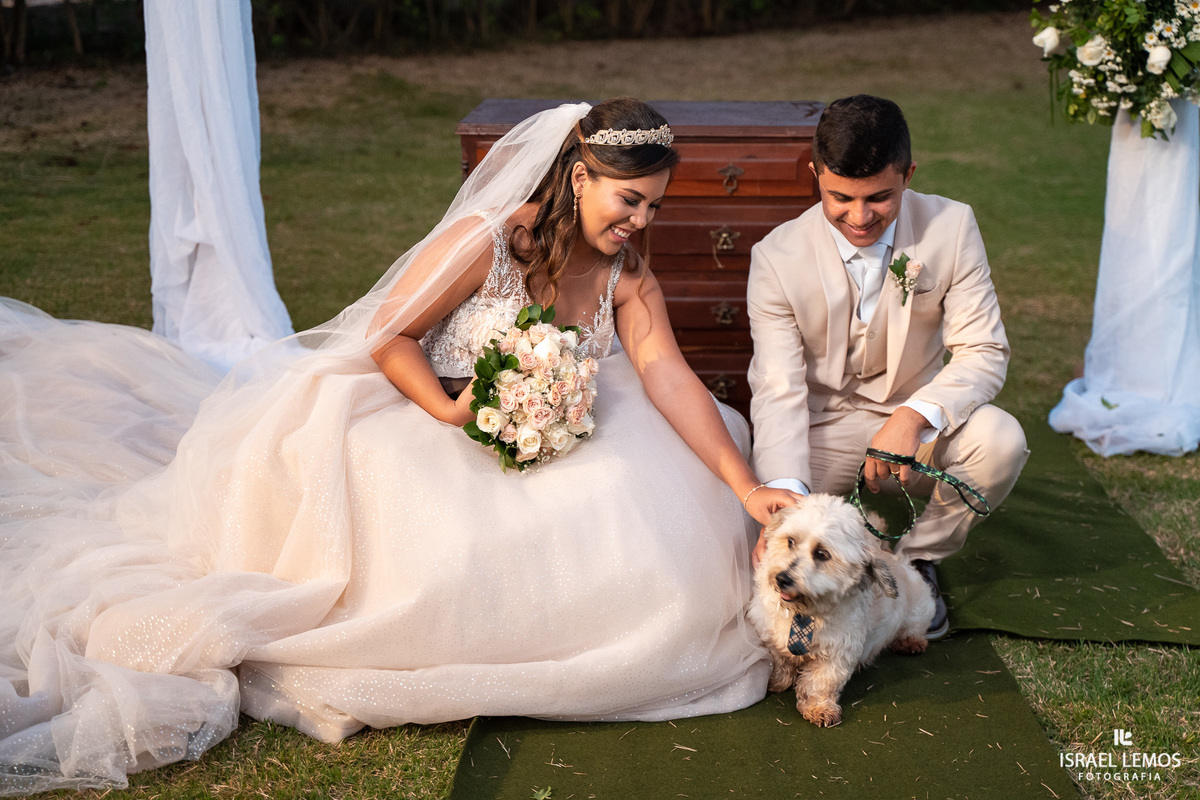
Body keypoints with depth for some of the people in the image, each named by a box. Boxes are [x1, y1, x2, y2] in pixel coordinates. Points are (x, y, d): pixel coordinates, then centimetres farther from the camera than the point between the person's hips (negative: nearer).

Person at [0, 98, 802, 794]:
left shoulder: (628, 276, -2)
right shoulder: (485, 240, -18)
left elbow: (671, 380, -12)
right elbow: (390, 335, -11)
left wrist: (746, 489, -23)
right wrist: (451, 413, -28)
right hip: (426, 420, -6)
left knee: (664, 518, -11)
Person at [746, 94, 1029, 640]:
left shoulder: (951, 228, -11)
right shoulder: (777, 258, -15)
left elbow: (983, 352, -12)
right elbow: (778, 389, -20)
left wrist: (914, 416, -33)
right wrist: (786, 493, -39)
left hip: (918, 427, 2)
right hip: (822, 433, -1)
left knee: (1001, 442, -29)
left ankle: (916, 561, -1)